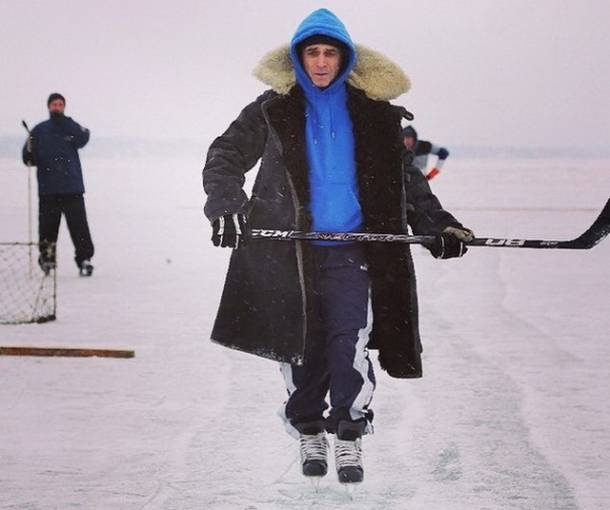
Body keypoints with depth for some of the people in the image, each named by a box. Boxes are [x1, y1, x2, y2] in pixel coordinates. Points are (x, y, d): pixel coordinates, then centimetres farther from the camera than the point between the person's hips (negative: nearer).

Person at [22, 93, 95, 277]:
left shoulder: (72, 127, 10)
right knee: (47, 225, 4)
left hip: (72, 187, -1)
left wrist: (64, 120, -15)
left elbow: (82, 139, -13)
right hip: (48, 189, 1)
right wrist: (30, 152, -14)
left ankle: (84, 259, -4)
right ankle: (46, 258, 19)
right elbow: (30, 158, 9)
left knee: (78, 225, -7)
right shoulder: (40, 131, 11)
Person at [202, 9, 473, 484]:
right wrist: (226, 205, -17)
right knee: (303, 343, 4)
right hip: (289, 247, 0)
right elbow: (226, 155, 1)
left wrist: (438, 224, 5)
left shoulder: (372, 114, 7)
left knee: (348, 340, -11)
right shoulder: (273, 110, 4)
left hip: (349, 249, 0)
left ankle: (350, 435, -1)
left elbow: (405, 177, 14)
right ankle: (309, 431, 21)